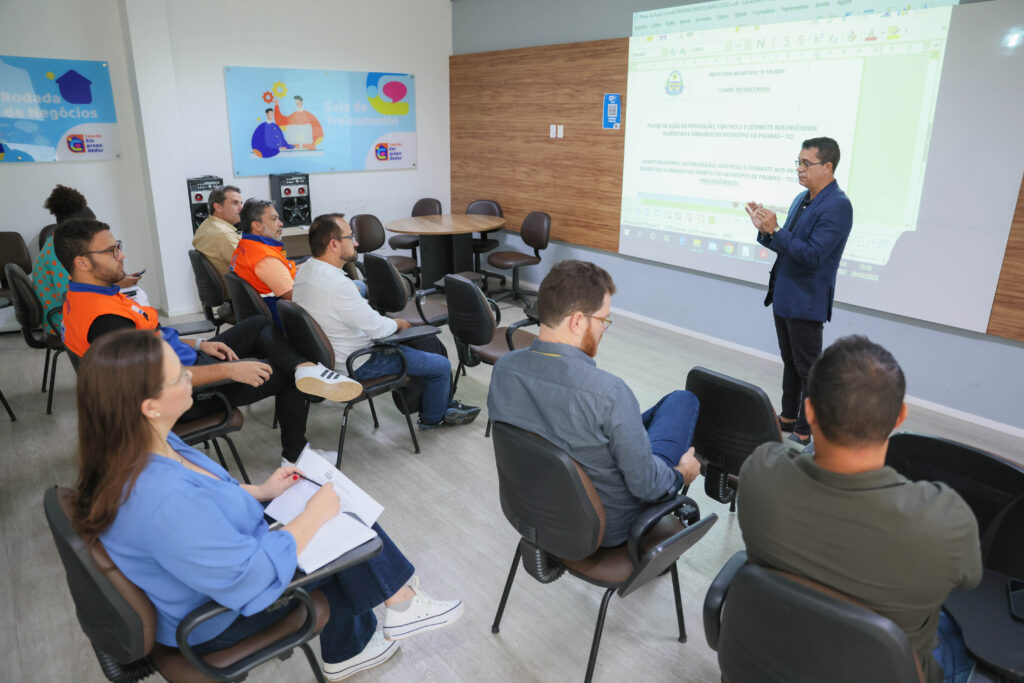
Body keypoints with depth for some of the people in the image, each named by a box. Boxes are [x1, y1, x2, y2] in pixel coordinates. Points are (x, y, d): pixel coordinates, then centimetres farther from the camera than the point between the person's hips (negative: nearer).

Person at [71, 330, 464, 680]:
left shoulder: (128, 453, -11)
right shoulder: (166, 504, -41)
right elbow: (252, 578, -33)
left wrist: (260, 491, 4)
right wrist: (312, 518, -21)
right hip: (215, 621, -8)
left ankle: (348, 651, 26)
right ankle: (401, 606, 23)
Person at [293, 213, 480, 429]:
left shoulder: (305, 269, -1)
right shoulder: (337, 285, -33)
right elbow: (378, 328, -25)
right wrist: (397, 323, -4)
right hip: (356, 364, -10)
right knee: (441, 365, 2)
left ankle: (445, 403, 32)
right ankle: (433, 418, 28)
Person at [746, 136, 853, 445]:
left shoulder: (837, 206, -17)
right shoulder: (802, 199, 11)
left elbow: (813, 255, -24)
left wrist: (774, 230, -27)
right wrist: (766, 229, -4)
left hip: (807, 302, -9)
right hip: (784, 296, 9)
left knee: (807, 368, 1)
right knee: (790, 361, 19)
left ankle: (807, 432, 13)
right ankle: (788, 417, 32)